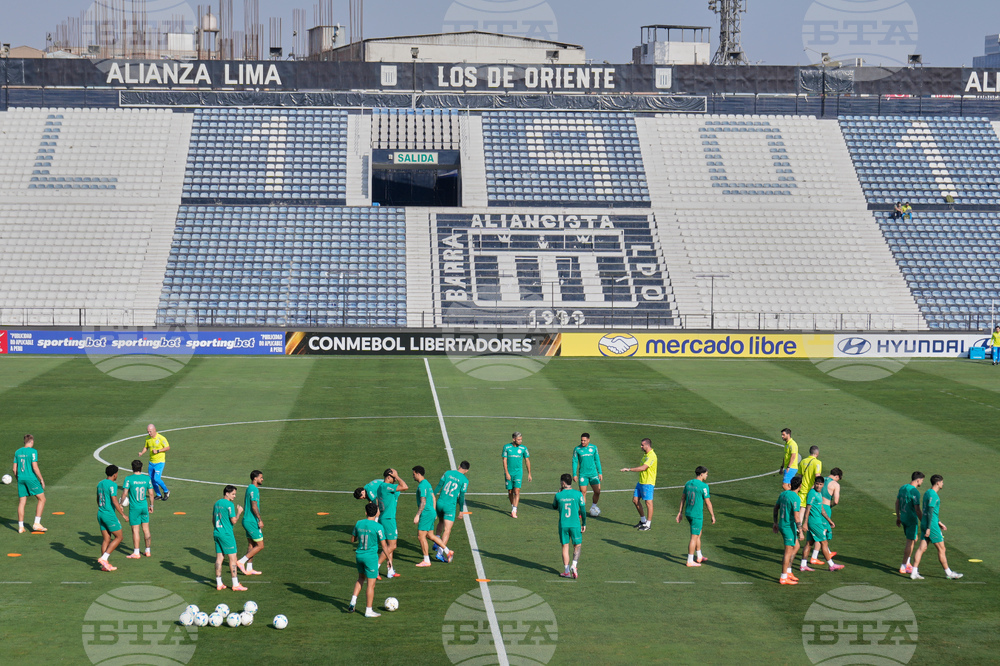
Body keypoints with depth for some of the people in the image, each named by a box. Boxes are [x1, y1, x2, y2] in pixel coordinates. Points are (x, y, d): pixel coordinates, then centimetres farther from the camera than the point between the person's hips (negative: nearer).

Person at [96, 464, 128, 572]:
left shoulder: (100, 484, 11)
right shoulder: (112, 485, -14)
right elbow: (114, 501, -20)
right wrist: (123, 514, -12)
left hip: (100, 514, 8)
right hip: (110, 515, -8)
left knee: (106, 539, 10)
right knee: (118, 537, 3)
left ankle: (105, 565, 9)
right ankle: (104, 558, -6)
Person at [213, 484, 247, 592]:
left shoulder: (217, 504, 12)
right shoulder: (229, 505, -14)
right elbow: (234, 521, -16)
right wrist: (239, 512, -1)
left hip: (217, 533, 8)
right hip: (226, 535, -8)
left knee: (219, 558, 10)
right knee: (233, 558, -2)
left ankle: (219, 584, 12)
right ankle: (235, 585, 0)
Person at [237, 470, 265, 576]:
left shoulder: (249, 488, 15)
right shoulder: (254, 489, -17)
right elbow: (254, 506, -23)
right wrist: (260, 520, -20)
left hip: (247, 521, 10)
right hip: (252, 522, -10)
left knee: (251, 545, 13)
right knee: (260, 546, -5)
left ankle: (249, 569, 15)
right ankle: (241, 562, -5)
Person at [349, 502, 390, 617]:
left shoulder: (359, 524, -1)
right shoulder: (378, 527, -14)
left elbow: (353, 540, 10)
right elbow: (383, 545, -11)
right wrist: (389, 558, 1)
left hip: (359, 555, 5)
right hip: (371, 556, -5)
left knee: (361, 578, 26)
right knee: (371, 584, 3)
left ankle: (353, 601, 14)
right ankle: (368, 611, 8)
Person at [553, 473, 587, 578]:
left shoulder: (558, 495, -4)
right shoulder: (578, 494, -6)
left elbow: (554, 507, 15)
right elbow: (583, 510, -1)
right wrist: (584, 524, 8)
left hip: (563, 525, 1)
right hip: (575, 525, -1)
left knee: (565, 546, 9)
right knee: (577, 546, 13)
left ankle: (567, 571, 11)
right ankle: (574, 565, -6)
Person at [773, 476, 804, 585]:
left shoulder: (783, 493, 6)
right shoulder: (795, 498, -19)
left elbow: (776, 508, 15)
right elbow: (796, 516, -23)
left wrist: (776, 523, 24)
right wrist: (800, 531, -19)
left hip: (782, 525, 9)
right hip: (789, 527, -9)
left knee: (796, 546, 21)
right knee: (788, 552, -1)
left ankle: (788, 572, 23)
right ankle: (783, 578, 4)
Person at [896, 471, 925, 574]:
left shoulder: (903, 487, 6)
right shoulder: (915, 492, -20)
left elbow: (897, 503, 15)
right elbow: (917, 510, -21)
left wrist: (898, 517, 24)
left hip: (903, 518, 9)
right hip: (912, 520, -9)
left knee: (914, 540, 21)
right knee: (910, 543, 1)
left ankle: (907, 563, 24)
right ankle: (903, 567, 6)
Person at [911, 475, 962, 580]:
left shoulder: (927, 493, 15)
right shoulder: (933, 495, -16)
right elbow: (930, 512, -20)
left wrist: (939, 522, 27)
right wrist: (928, 528, -22)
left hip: (924, 524, 9)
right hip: (932, 525, -9)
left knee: (922, 548, 5)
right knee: (941, 549, 2)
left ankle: (914, 573, 0)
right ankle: (948, 573, 12)